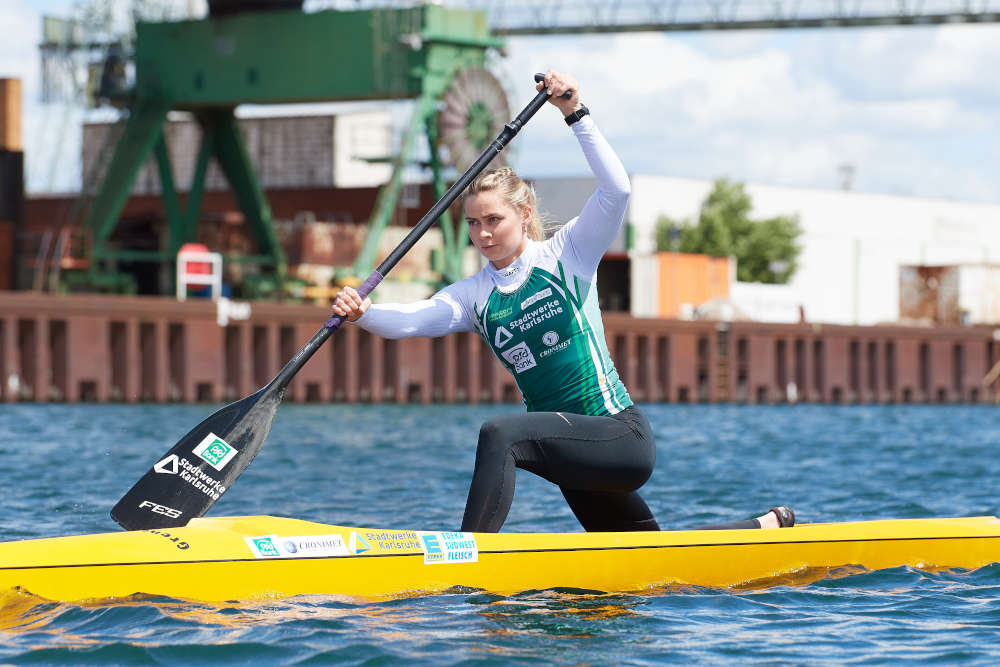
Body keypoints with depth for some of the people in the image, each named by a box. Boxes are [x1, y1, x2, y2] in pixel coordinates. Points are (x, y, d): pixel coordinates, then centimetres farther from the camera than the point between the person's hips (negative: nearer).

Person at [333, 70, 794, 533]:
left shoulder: (566, 255, -5)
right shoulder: (475, 296, 8)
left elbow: (616, 189, -19)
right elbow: (411, 319, -9)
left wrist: (574, 113, -23)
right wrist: (362, 314, -28)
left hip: (622, 437, -7)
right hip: (574, 458, 7)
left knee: (500, 434, -32)